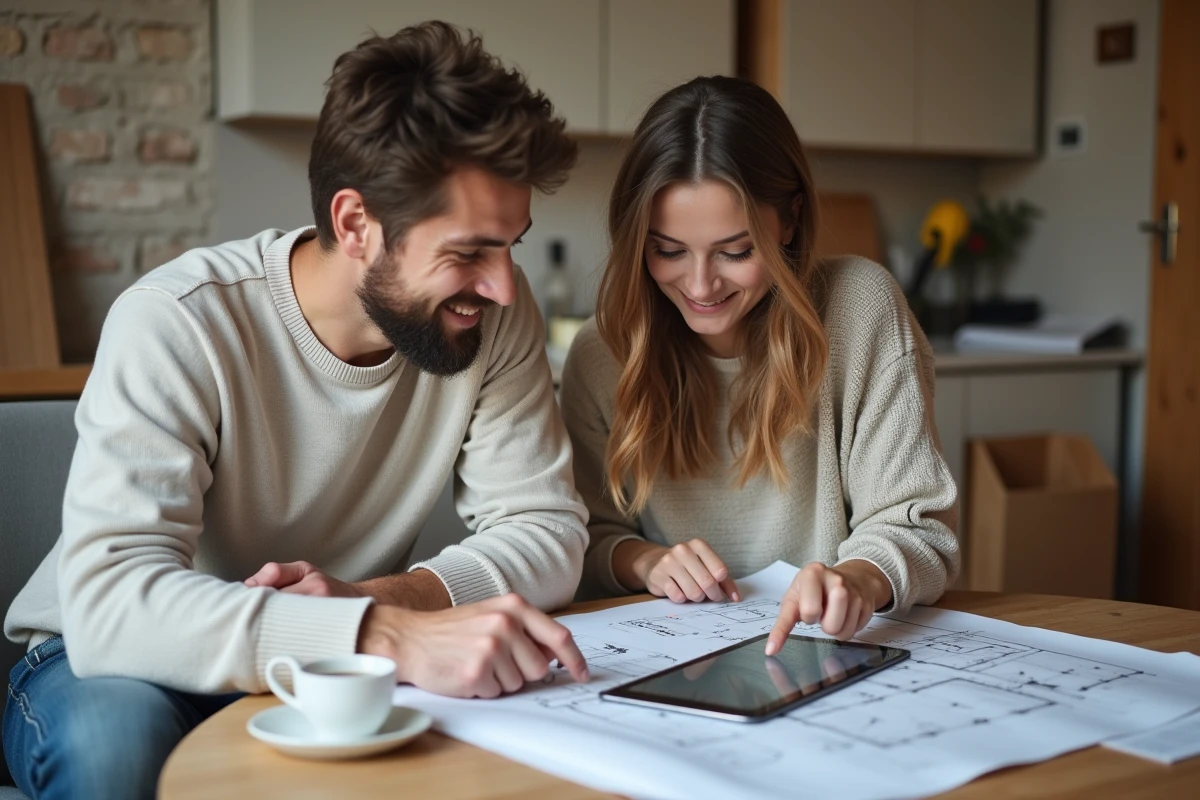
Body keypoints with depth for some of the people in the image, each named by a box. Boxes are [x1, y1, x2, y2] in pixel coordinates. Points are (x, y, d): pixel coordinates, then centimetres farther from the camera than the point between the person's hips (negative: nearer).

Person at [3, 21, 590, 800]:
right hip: (107, 663, -3)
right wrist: (388, 633, -48)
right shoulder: (177, 325, -26)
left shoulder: (493, 315, -13)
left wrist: (368, 599, -29)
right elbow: (109, 601, -36)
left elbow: (548, 529, -12)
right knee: (113, 734, -37)